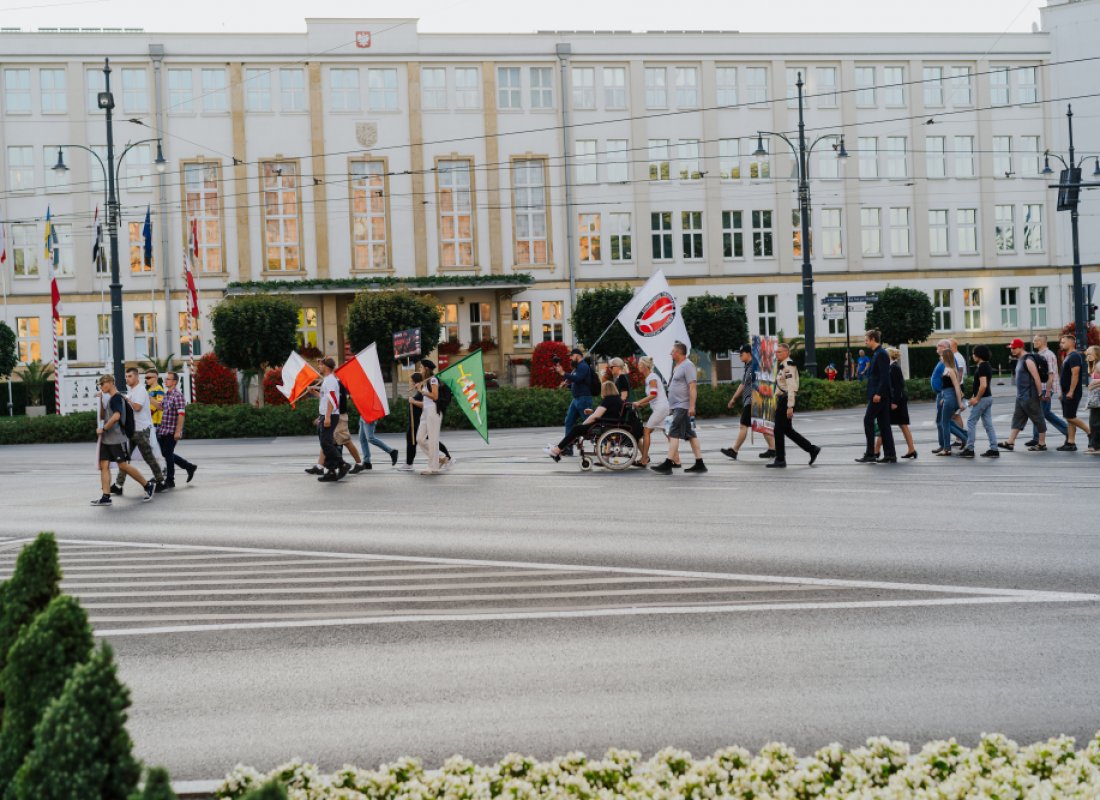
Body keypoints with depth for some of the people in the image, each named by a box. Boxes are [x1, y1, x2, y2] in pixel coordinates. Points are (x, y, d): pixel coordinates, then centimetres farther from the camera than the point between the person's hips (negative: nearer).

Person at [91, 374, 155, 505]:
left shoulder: (117, 398, -12)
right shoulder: (109, 399, 17)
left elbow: (116, 416, -26)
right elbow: (102, 417, 22)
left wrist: (103, 428, -17)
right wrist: (100, 400, 12)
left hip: (117, 439, -9)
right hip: (106, 439, 9)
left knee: (123, 465, -6)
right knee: (104, 465, 1)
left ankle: (148, 485, 6)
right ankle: (105, 497, -2)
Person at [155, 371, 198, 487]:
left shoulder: (177, 395, -13)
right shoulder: (166, 394, 13)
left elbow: (181, 414, -18)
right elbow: (161, 408, 22)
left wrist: (178, 431, -22)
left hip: (172, 432, -9)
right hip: (163, 430, 9)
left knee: (168, 455, -2)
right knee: (166, 454, 14)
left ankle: (170, 481, 9)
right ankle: (189, 467, 27)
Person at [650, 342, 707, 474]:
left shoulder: (687, 366, -12)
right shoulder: (678, 367, 19)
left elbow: (692, 386, -19)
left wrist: (692, 406, -25)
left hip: (682, 407, -10)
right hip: (677, 407, 10)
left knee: (674, 434, -13)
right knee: (690, 435, 8)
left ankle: (668, 464, -15)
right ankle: (699, 464, 9)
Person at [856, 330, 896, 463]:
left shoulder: (881, 354, -13)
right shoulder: (876, 353, 16)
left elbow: (884, 376, -20)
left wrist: (878, 393, -23)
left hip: (879, 395, -10)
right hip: (879, 394, 10)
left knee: (868, 420, -8)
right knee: (883, 424, 8)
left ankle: (870, 454, -7)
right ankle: (889, 455, 9)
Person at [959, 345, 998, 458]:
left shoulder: (982, 367, -17)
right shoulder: (988, 366, 13)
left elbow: (983, 385, -25)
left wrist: (977, 398, -18)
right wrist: (976, 396, 19)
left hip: (982, 398, -9)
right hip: (988, 397, 9)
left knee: (971, 422, -2)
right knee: (988, 424, 9)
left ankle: (970, 449, 0)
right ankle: (994, 450, 7)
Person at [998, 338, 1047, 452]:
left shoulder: (1028, 360, -16)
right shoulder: (1020, 360, 14)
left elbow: (1036, 378, -19)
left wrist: (1040, 394, -20)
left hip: (1030, 397, -10)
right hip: (1021, 396, 10)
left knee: (1038, 419, -1)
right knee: (1017, 419, 8)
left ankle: (1042, 444, 4)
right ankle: (1010, 443, 9)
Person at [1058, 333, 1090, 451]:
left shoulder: (1074, 356, -15)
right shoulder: (1068, 357, 17)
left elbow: (1075, 375, -22)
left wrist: (1070, 392, -25)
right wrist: (1063, 392, 21)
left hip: (1072, 393, -10)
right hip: (1066, 393, 10)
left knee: (1070, 417, -10)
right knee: (1069, 419, 8)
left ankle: (1090, 432, 0)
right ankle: (1070, 443, 8)